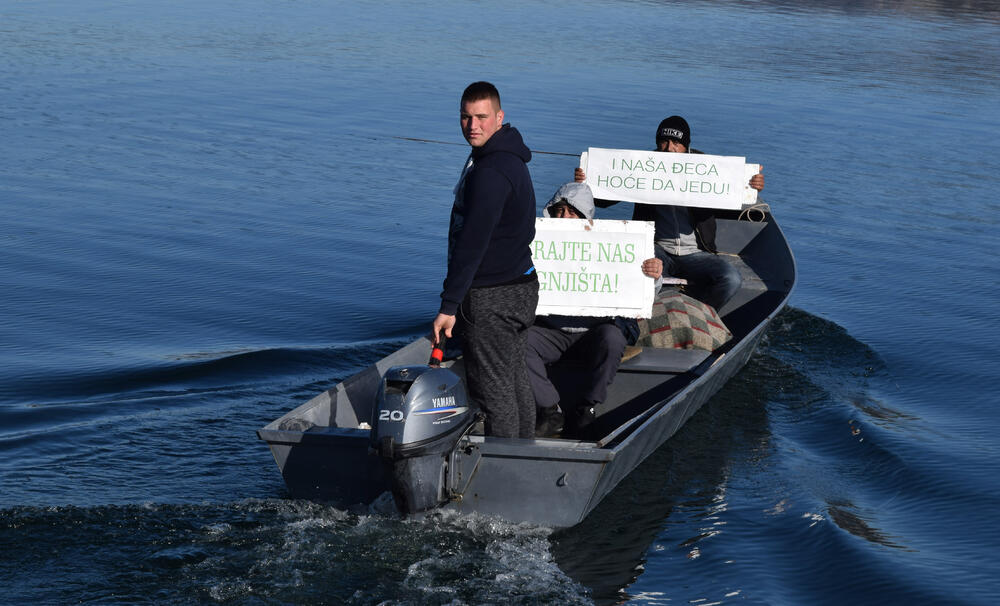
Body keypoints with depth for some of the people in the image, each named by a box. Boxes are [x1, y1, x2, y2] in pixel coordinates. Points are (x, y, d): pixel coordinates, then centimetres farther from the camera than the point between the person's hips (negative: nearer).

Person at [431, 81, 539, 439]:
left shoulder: (491, 171, -21)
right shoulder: (506, 156, 13)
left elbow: (472, 242, -25)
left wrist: (449, 305, -23)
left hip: (493, 298, -11)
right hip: (519, 285, 11)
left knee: (493, 392, -5)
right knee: (515, 383, 17)